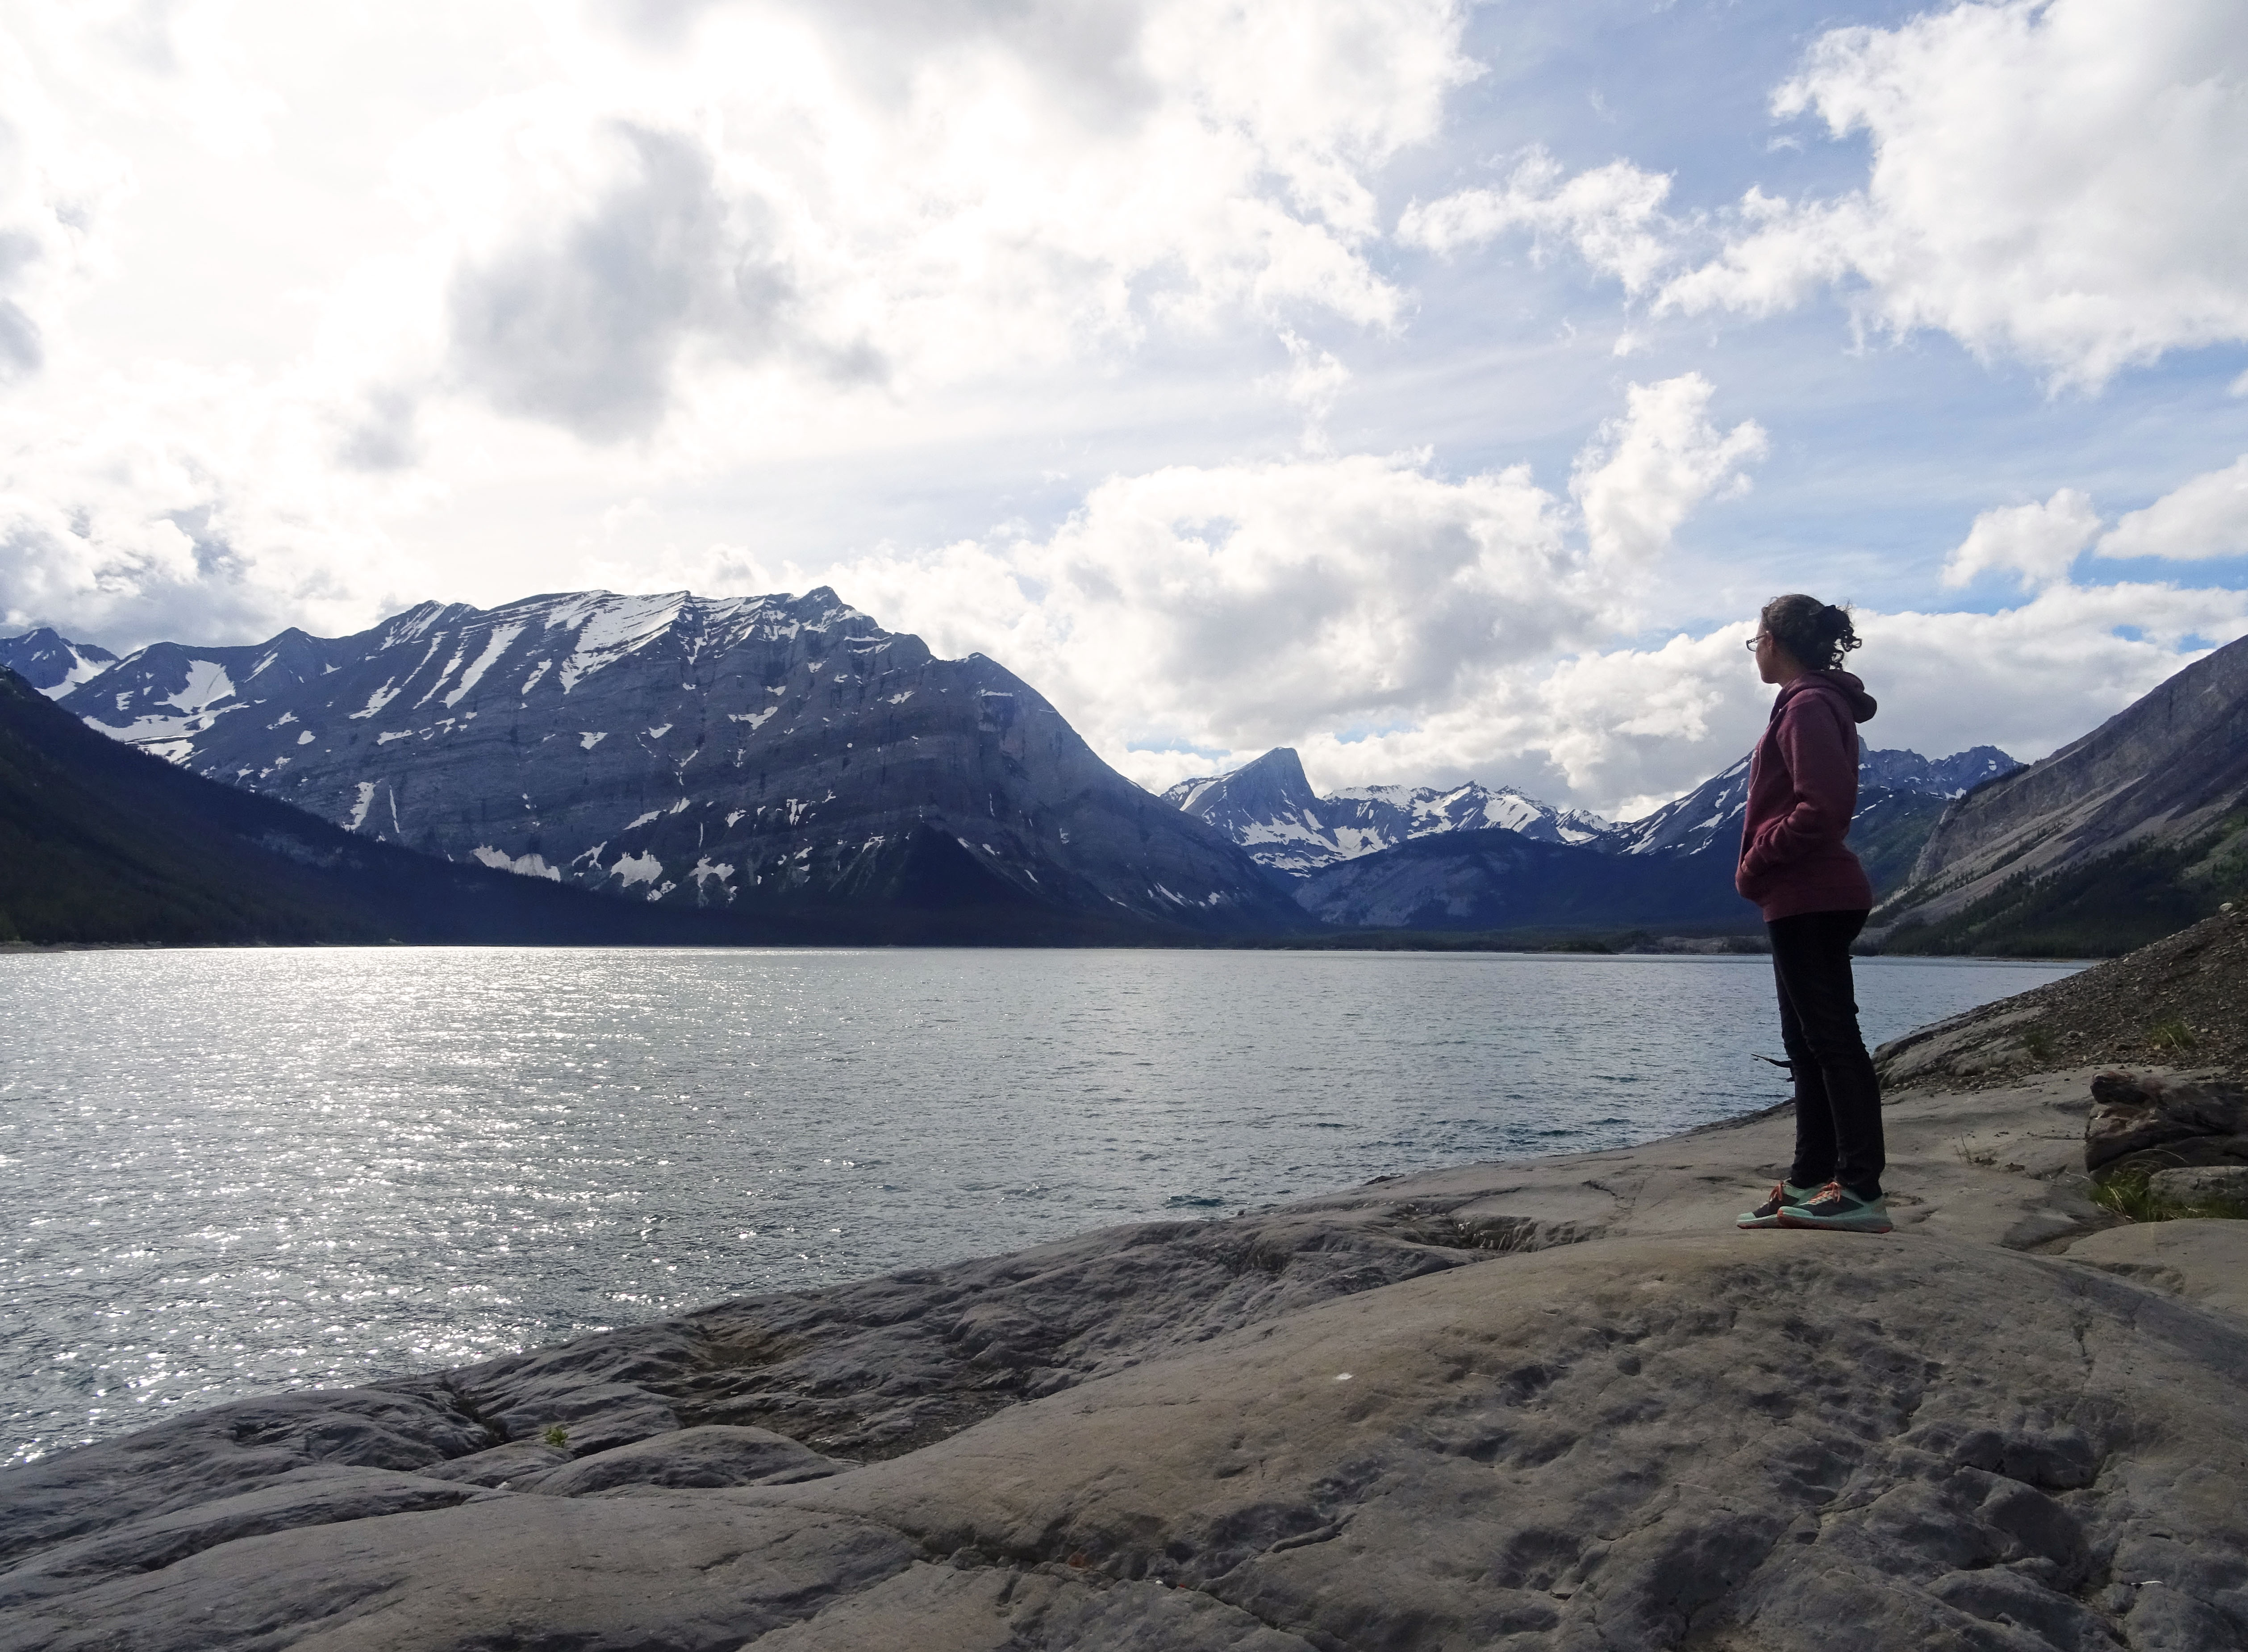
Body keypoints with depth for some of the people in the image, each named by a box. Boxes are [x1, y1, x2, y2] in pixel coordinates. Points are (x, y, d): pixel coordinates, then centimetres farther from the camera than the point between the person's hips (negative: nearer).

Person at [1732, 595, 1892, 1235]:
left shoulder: (1809, 706, -12)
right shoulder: (1814, 703, 19)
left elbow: (1821, 808, -22)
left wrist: (1756, 865, -12)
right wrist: (1761, 870, 13)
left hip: (1809, 900, -11)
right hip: (1805, 899, 11)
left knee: (1831, 1038, -10)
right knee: (1808, 1042, 12)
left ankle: (1862, 1191, -8)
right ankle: (1811, 1180, 17)